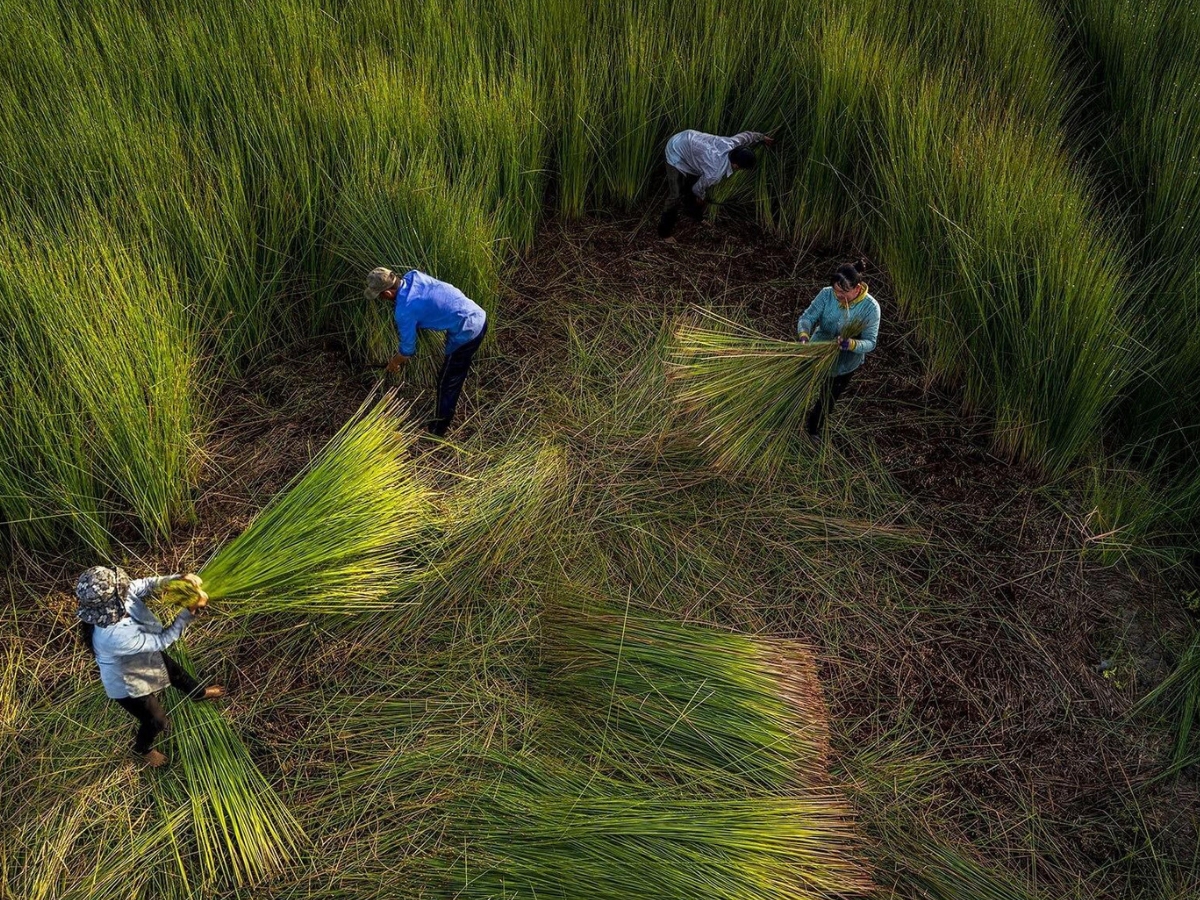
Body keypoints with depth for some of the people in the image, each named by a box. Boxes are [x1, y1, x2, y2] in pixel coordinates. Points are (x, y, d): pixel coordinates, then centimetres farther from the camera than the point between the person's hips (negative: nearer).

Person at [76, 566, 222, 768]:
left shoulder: (111, 600, -28)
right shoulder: (116, 636, -48)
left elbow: (146, 585, -13)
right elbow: (162, 641, -35)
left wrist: (179, 579, -30)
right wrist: (190, 611, -33)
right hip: (128, 684, -6)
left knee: (176, 672, 32)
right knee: (157, 721, 21)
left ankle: (199, 693, 65)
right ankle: (142, 749, 55)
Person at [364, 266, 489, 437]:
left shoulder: (405, 311, -19)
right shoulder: (412, 275, 2)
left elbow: (408, 349, -5)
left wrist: (394, 363, 16)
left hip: (467, 332, -8)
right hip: (478, 315, 8)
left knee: (446, 382, 11)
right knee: (456, 372, 29)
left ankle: (438, 429, 27)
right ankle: (452, 403, 50)